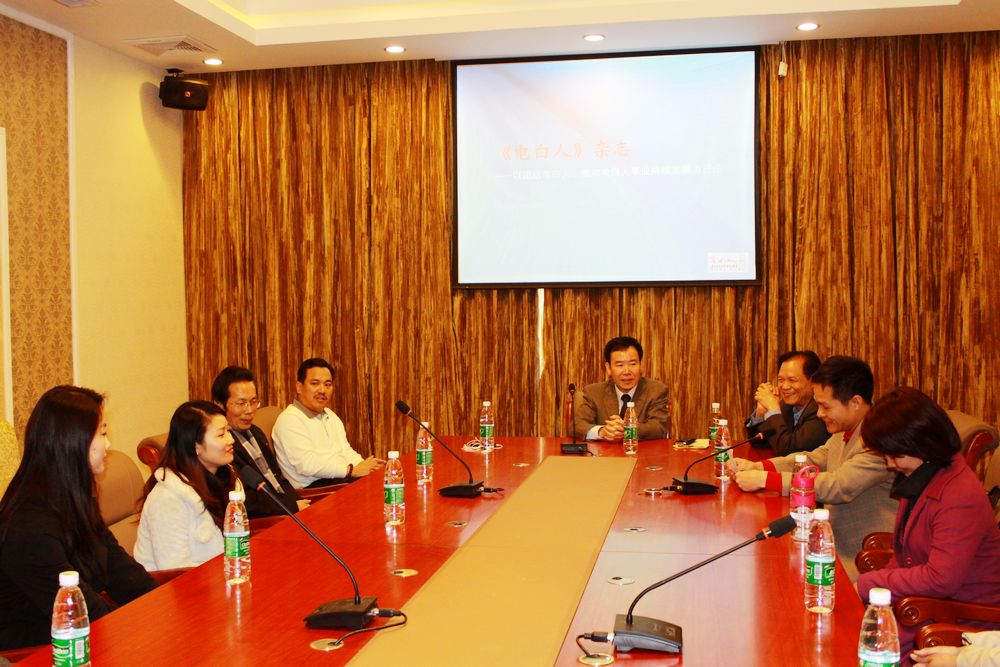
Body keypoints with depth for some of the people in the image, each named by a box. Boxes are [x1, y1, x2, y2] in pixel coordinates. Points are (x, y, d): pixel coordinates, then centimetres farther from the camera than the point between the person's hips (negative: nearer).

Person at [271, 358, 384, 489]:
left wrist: (364, 466, -5)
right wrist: (352, 470, -19)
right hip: (311, 487, -8)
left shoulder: (330, 416, 23)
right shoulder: (289, 419, -7)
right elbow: (307, 465, -18)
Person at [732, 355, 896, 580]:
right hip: (836, 548, 8)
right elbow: (813, 459, 18)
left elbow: (840, 486, -29)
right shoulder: (844, 431, 9)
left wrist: (764, 479, -26)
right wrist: (757, 467, 1)